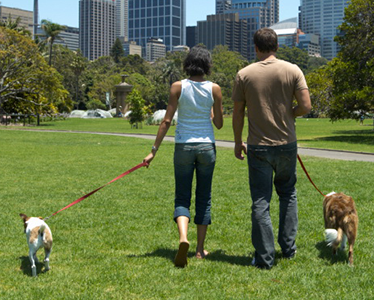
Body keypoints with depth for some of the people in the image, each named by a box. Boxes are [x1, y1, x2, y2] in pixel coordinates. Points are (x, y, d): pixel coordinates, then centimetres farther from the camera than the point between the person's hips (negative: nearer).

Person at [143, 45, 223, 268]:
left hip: (184, 146, -1)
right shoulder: (214, 89, -3)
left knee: (182, 198, 5)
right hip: (207, 146, 1)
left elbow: (167, 121, -7)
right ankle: (200, 249, 17)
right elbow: (219, 124, 3)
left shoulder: (178, 87, -4)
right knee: (204, 198, 12)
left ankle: (183, 237, -22)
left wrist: (154, 150, -4)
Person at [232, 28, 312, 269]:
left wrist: (238, 142, 12)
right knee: (288, 194, 21)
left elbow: (238, 113, 0)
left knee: (261, 202, 3)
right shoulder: (292, 71, -3)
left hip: (258, 147, -1)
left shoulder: (244, 74, -3)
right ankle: (289, 247, 23)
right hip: (286, 144, 1)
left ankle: (265, 258, 4)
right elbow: (305, 106, -8)